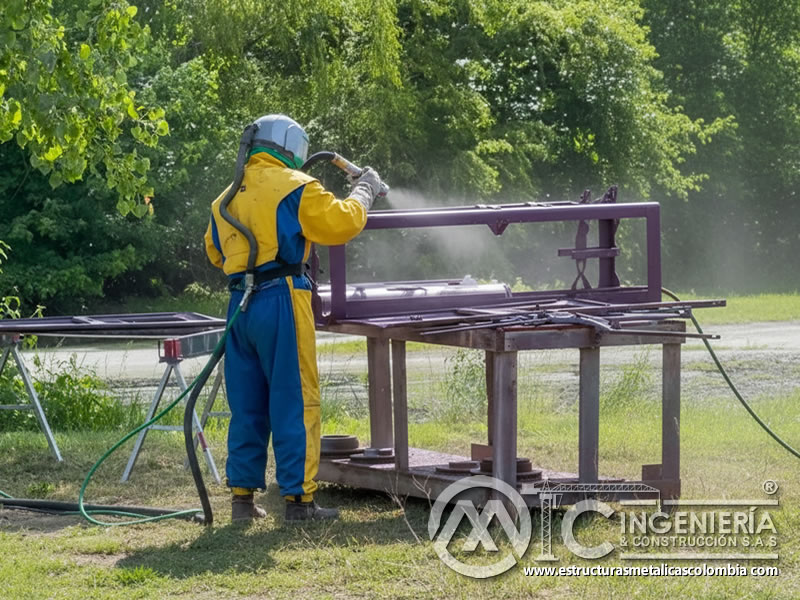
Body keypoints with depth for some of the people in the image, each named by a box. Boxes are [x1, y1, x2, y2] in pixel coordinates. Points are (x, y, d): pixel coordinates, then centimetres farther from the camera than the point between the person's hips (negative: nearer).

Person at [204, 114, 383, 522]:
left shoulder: (227, 197, 16)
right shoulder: (293, 187, -5)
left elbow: (215, 251, 25)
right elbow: (341, 223, -8)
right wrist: (364, 192, 8)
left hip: (240, 304, 7)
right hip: (281, 302, -7)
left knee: (246, 405, 12)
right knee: (295, 402, -2)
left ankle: (242, 496, 13)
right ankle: (298, 498, -3)